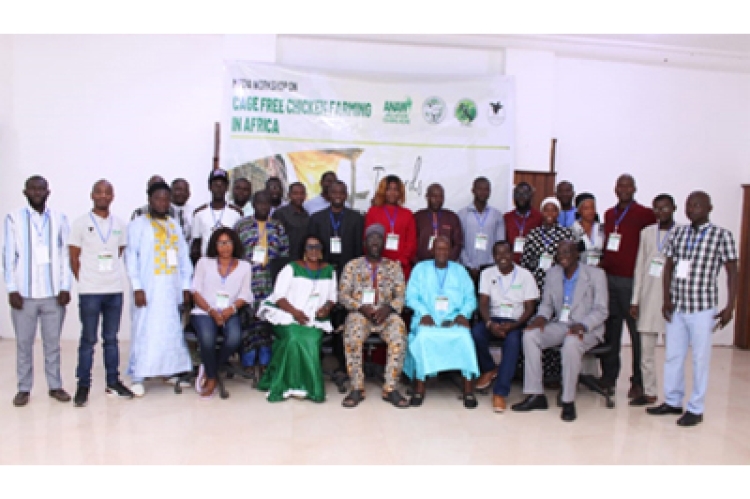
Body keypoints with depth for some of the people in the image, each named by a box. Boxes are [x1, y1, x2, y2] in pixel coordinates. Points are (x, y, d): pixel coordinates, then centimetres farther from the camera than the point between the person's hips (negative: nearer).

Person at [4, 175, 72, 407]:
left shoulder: (59, 218, 4)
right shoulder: (13, 218, 1)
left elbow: (65, 254, 3)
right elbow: (8, 255, 0)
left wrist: (65, 287, -2)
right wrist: (12, 289, -5)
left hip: (54, 293, 1)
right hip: (24, 293, -1)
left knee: (53, 342, 9)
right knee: (24, 343, 7)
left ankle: (55, 386, 18)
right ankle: (24, 389, 18)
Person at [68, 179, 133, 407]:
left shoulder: (120, 225, 8)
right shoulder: (80, 223, -1)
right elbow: (73, 258, 1)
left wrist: (112, 275, 8)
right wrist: (85, 281, 1)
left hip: (115, 291, 3)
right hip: (89, 292, -3)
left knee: (111, 338, 10)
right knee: (88, 339, 3)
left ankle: (113, 382, 19)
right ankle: (83, 385, 13)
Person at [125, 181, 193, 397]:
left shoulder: (174, 225, 16)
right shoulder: (138, 225, 0)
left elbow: (184, 256, 14)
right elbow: (131, 257, -6)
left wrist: (186, 286, 8)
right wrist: (137, 287, -14)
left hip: (172, 288, 5)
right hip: (149, 288, -5)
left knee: (172, 329, 6)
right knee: (144, 330, -4)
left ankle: (170, 371, 16)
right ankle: (137, 377, 3)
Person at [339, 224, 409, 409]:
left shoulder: (394, 266, 15)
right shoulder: (352, 265, 13)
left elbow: (400, 296, 7)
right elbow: (343, 294, 5)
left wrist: (388, 308, -14)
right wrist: (361, 307, -12)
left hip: (387, 313, 1)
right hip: (360, 312, 0)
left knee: (399, 337, -32)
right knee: (352, 337, -34)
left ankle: (390, 388, -22)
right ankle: (357, 388, -21)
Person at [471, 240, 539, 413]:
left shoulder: (525, 275, 1)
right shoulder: (487, 274, 7)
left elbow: (529, 308, -2)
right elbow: (483, 303, -1)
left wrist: (512, 325, -19)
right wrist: (490, 324, -21)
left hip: (515, 321, -2)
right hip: (493, 319, 2)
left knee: (513, 340, -35)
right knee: (476, 332, -30)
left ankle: (500, 392, -32)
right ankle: (489, 369, 0)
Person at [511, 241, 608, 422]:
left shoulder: (596, 274, -3)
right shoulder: (553, 273, 12)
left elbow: (601, 311, -8)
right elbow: (546, 303, 16)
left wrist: (582, 325, -26)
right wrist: (541, 317, -8)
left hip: (587, 329, -5)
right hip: (560, 325, 5)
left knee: (571, 343, -38)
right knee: (530, 335, -21)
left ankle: (568, 401, -24)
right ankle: (535, 395, -16)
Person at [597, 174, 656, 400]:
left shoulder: (644, 214, -2)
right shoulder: (609, 214, 16)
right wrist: (601, 265, 10)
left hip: (631, 280, -5)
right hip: (608, 278, 5)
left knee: (636, 330, -2)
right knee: (611, 329, 8)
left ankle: (638, 381, 4)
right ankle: (609, 376, 16)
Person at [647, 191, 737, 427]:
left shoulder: (722, 235, -3)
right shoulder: (677, 233, 8)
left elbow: (732, 272, -3)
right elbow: (668, 266, 9)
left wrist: (730, 306, -8)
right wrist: (667, 299, 0)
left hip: (703, 308, -4)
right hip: (676, 307, 4)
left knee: (700, 359, 4)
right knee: (673, 356, 11)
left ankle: (696, 409, 17)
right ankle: (673, 401, 26)